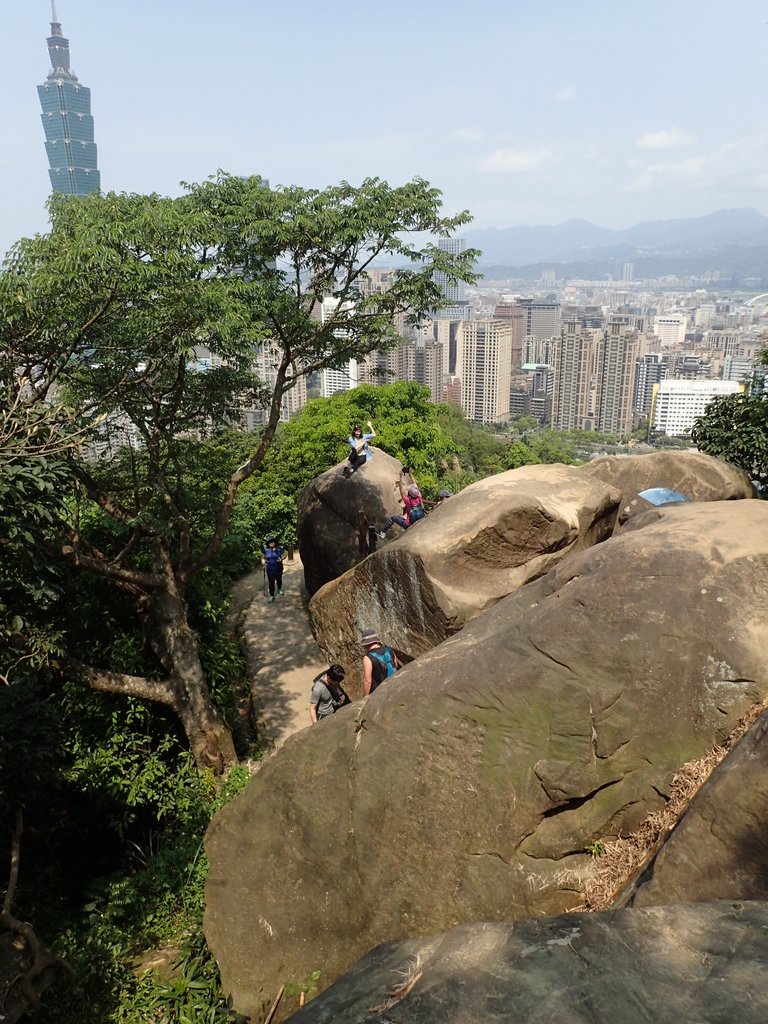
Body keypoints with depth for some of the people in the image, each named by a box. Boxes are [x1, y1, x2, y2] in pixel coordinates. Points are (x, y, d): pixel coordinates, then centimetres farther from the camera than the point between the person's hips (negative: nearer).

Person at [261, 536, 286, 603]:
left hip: (278, 568, 1)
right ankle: (272, 596, 9)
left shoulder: (279, 548, -10)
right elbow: (263, 557, 7)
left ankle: (279, 589, 48)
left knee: (279, 580, 20)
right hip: (270, 569, -1)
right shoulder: (265, 549, -6)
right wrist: (263, 562, -10)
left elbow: (284, 555, -1)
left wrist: (281, 559, -21)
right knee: (271, 582, 0)